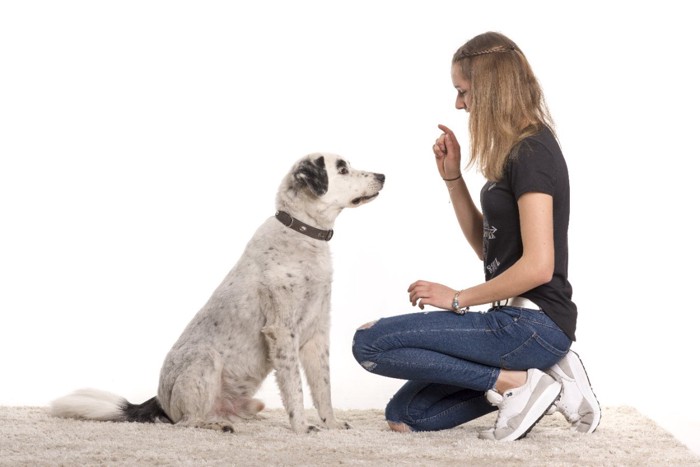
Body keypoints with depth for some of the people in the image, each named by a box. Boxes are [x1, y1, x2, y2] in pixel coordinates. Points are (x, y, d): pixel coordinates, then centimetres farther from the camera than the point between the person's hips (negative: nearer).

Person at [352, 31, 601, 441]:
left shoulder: (532, 152, -16)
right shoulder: (515, 152, 14)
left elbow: (538, 266, -23)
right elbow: (487, 246, 19)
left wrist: (458, 299, -13)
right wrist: (453, 177, 9)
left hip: (533, 325, -10)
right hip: (516, 320, 10)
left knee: (370, 343, -14)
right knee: (405, 416, 11)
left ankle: (515, 382, -11)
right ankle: (544, 384, 6)